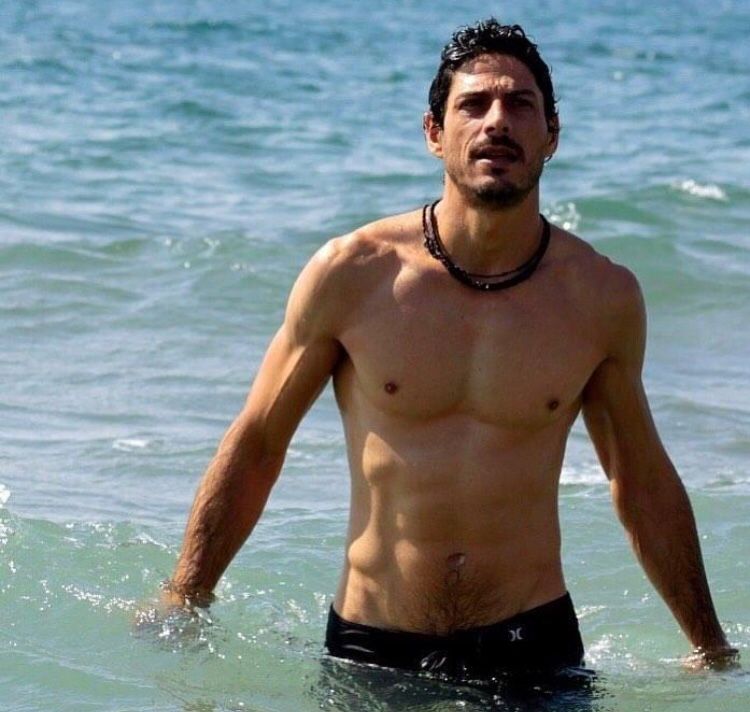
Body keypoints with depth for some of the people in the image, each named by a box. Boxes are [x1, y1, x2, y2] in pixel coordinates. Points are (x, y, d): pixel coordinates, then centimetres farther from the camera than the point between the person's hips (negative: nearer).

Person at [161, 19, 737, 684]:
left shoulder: (602, 298, -2)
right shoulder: (351, 275, -6)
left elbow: (643, 480, 12)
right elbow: (257, 445, 5)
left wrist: (712, 648, 16)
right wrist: (182, 605, 3)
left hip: (533, 646, 0)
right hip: (369, 652, 0)